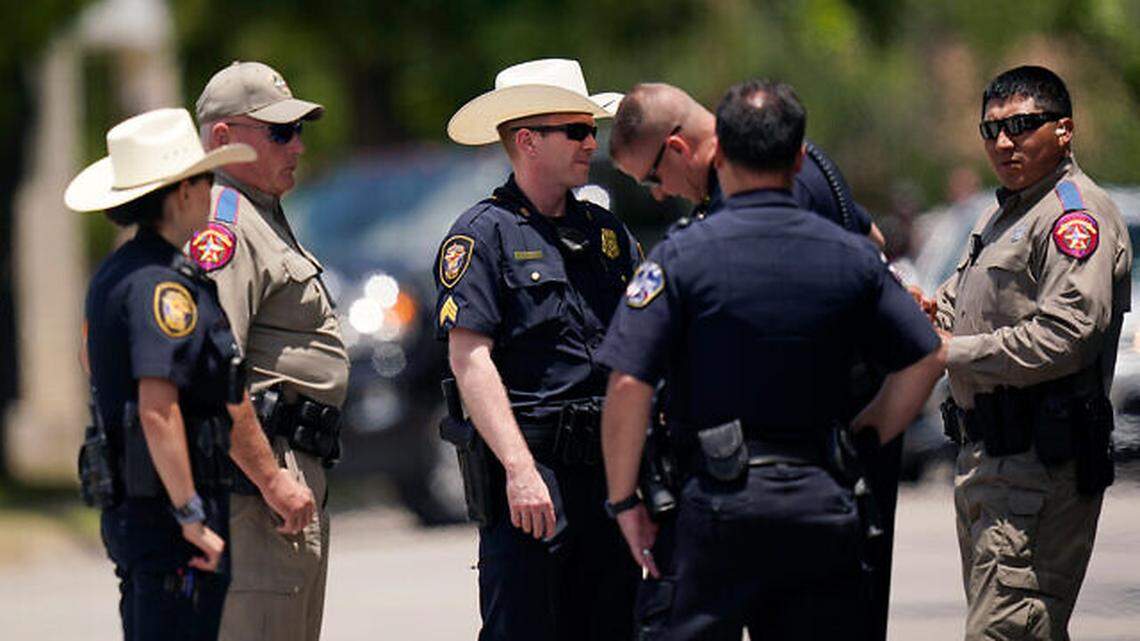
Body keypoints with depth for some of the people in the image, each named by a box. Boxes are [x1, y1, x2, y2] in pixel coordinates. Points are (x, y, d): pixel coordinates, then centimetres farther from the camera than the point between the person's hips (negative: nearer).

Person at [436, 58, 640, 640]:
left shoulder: (607, 232, 17)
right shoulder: (485, 233, -4)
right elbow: (470, 358, -12)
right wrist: (520, 470, -21)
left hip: (610, 465, 7)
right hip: (534, 466, -7)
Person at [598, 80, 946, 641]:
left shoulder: (683, 255, -5)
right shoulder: (852, 257, 7)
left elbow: (628, 385, -11)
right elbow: (926, 360, 11)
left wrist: (625, 501, -3)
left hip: (716, 506, -4)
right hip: (822, 505, 4)